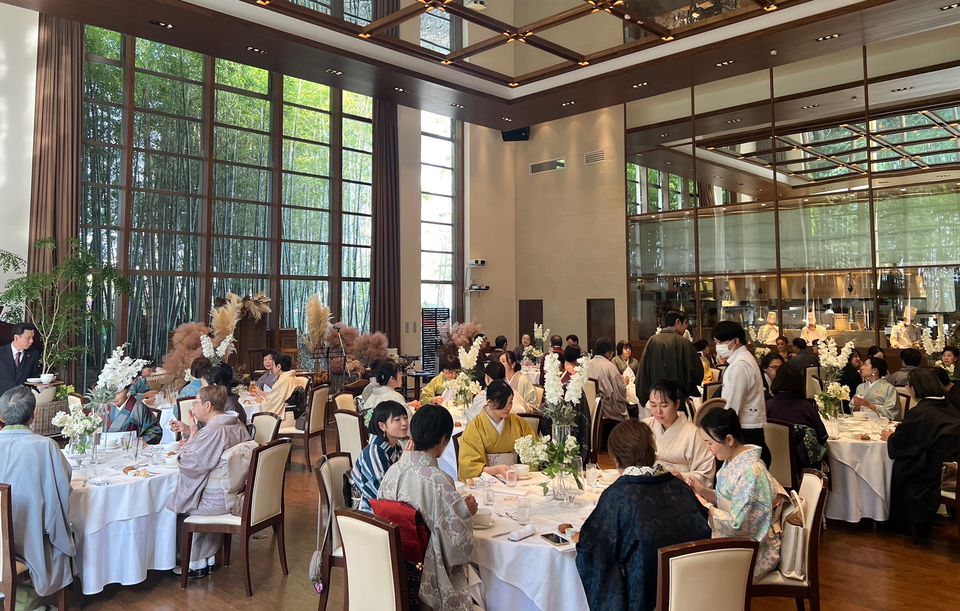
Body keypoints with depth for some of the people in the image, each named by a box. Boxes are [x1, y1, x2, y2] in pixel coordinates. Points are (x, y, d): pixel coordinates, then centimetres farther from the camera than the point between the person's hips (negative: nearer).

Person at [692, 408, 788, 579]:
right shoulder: (733, 460, 0)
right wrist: (703, 491, -4)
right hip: (737, 543, 8)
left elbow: (737, 524, -24)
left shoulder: (750, 472, -27)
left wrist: (707, 508, -15)